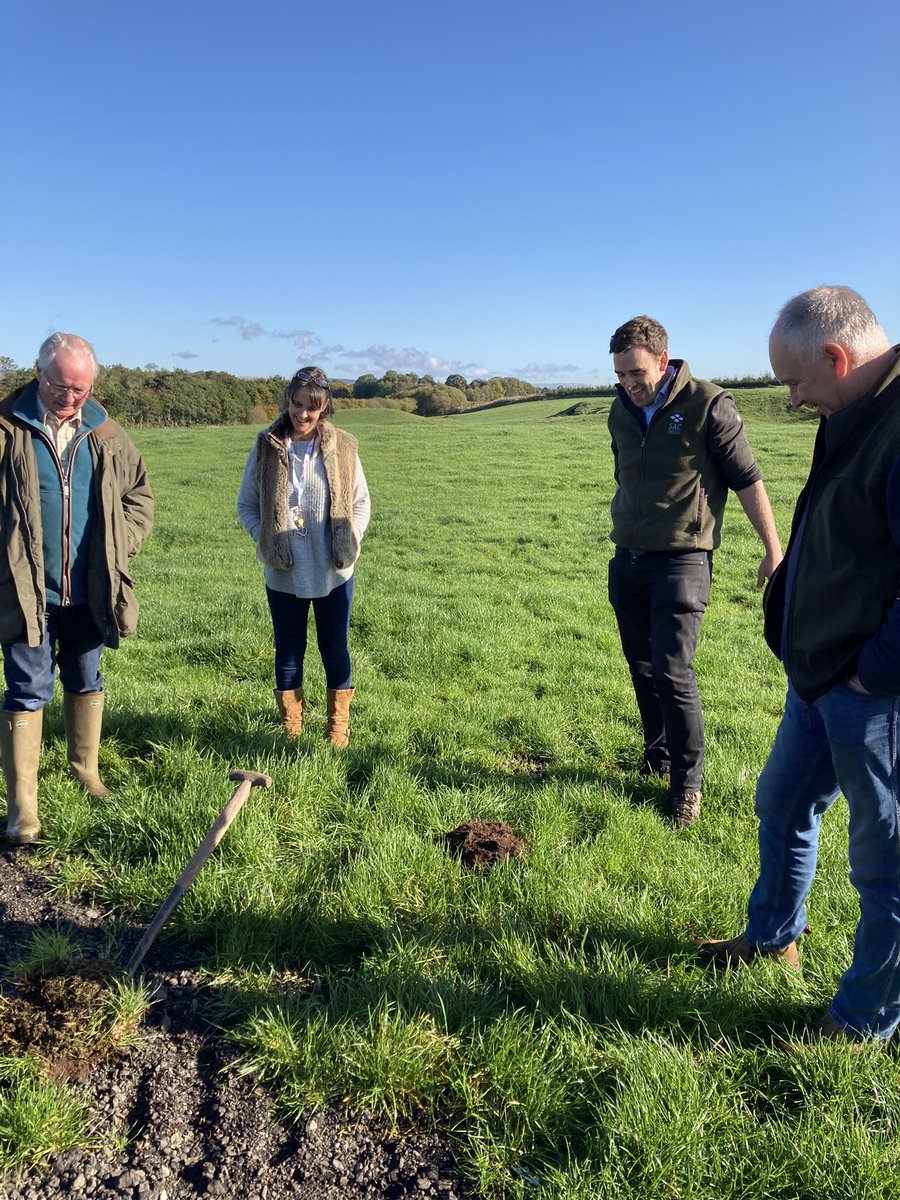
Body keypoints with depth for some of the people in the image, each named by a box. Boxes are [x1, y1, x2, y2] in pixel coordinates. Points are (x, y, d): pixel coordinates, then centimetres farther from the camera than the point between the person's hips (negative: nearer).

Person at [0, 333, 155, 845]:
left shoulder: (106, 434, 3)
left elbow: (140, 494, 12)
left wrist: (120, 547, 0)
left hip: (90, 590, 3)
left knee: (86, 682, 17)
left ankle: (86, 768, 35)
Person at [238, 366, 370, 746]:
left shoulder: (342, 447, -3)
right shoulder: (267, 448, -4)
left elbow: (361, 502, 6)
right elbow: (246, 505, 4)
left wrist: (350, 542, -9)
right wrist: (266, 540, -10)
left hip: (334, 573, 0)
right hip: (284, 575, 0)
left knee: (335, 649, 12)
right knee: (288, 652, 12)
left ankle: (338, 727, 27)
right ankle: (291, 729, 27)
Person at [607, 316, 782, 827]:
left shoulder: (707, 404, -9)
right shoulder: (621, 411, 10)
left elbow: (747, 480, -6)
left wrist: (773, 550, -5)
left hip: (681, 561, -6)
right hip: (627, 560, 6)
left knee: (673, 674, -9)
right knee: (643, 669, 12)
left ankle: (688, 782, 7)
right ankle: (658, 759, 30)